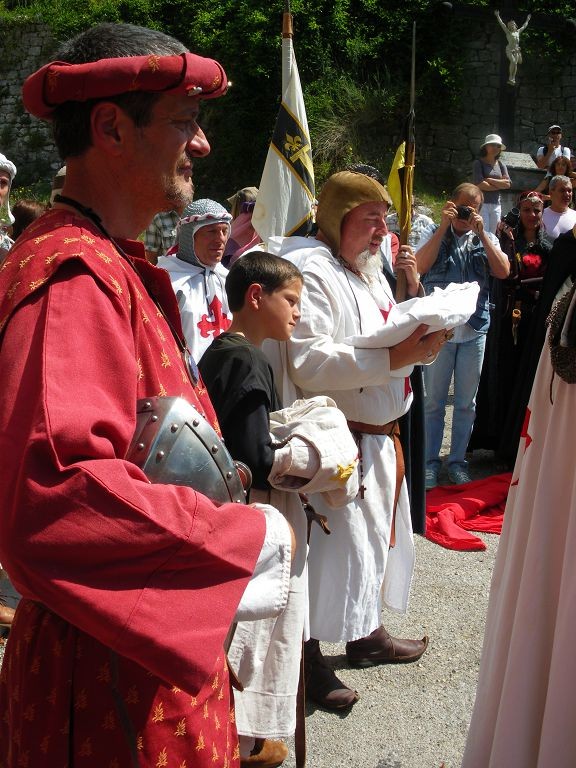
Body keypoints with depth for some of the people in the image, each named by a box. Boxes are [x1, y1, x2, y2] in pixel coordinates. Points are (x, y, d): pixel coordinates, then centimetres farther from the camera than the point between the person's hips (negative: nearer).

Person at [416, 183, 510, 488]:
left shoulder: (487, 239, 9)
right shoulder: (435, 234, 4)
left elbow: (503, 271, -6)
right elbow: (420, 266, -13)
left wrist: (481, 233, -10)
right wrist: (444, 226, -13)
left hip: (474, 330, 2)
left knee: (466, 401, 10)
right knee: (433, 400, 5)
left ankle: (457, 460, 21)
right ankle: (430, 461, 16)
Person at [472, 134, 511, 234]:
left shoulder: (501, 165, 13)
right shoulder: (478, 163, -2)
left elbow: (507, 183, 0)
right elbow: (479, 184, -14)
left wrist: (488, 180, -7)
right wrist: (499, 185, -4)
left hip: (496, 204, 5)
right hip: (481, 203, -5)